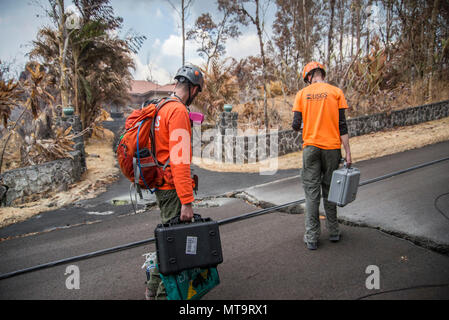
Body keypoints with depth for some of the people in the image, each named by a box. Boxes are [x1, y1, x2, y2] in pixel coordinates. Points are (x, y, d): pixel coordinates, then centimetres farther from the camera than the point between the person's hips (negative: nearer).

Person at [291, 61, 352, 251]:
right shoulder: (336, 92, 2)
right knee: (329, 190, 14)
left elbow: (296, 125, -3)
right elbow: (342, 125, -3)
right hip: (331, 147, 1)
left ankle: (312, 238, 8)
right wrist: (348, 153, -2)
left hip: (310, 147, 0)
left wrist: (297, 128, 20)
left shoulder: (302, 94, 3)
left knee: (311, 192, 4)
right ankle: (333, 232, 25)